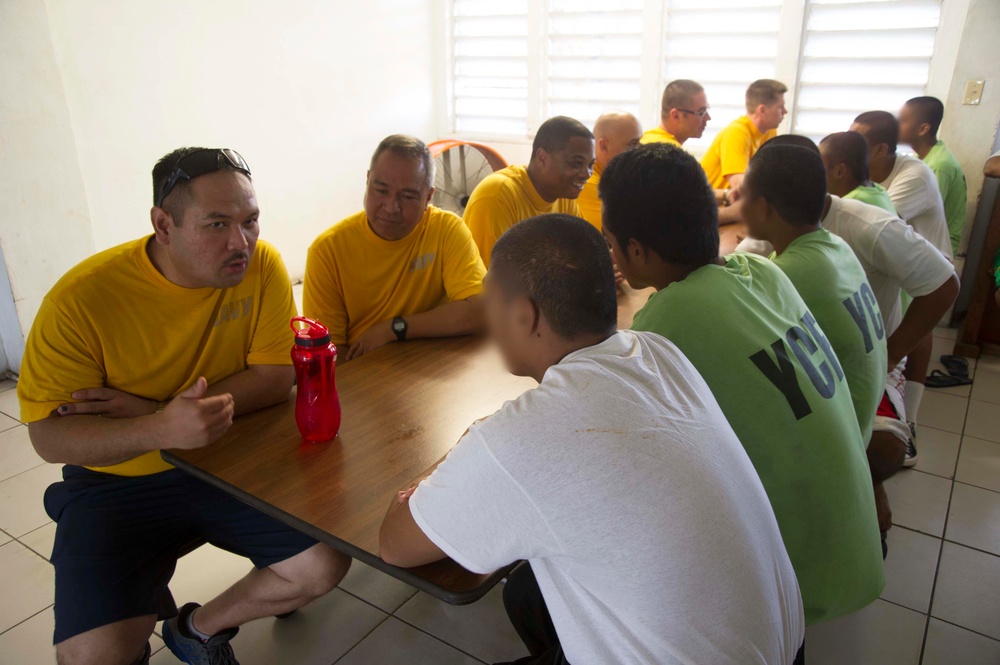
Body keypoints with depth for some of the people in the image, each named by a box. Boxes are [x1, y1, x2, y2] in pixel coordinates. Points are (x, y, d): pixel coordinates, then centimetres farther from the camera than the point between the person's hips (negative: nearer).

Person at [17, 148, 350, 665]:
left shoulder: (262, 265, -12)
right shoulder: (82, 299, -18)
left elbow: (276, 377, -12)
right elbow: (48, 436, -16)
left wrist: (154, 410, -22)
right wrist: (159, 430, -36)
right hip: (117, 481, -2)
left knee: (325, 565, -11)